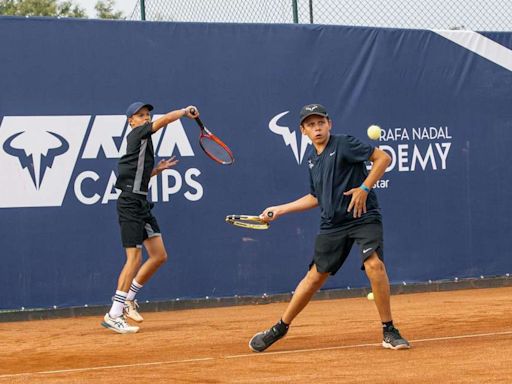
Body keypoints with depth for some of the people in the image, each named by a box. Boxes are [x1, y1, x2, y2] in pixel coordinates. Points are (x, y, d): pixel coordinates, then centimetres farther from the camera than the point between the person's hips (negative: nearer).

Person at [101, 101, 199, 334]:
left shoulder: (143, 141, 20)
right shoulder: (137, 134, -6)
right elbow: (164, 120, -21)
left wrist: (157, 169, 16)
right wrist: (185, 111, -9)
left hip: (141, 204, 10)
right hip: (130, 201, -10)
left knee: (159, 256, 7)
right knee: (134, 258, -12)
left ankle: (128, 298, 18)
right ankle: (113, 315, -10)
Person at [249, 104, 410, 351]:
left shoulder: (344, 144, -6)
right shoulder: (313, 160, 14)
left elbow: (383, 157, -10)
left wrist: (364, 188, -17)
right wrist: (280, 210, 24)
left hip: (363, 217, -5)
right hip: (332, 224, 6)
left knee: (374, 265, -24)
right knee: (315, 275, 6)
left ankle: (389, 332, -13)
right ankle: (280, 329, 18)